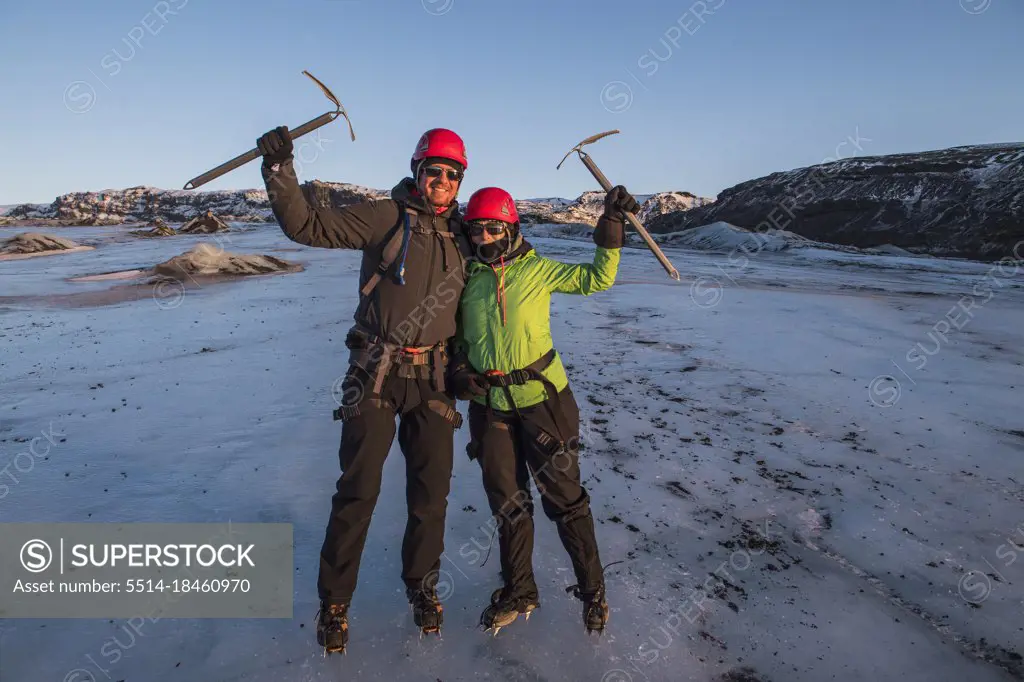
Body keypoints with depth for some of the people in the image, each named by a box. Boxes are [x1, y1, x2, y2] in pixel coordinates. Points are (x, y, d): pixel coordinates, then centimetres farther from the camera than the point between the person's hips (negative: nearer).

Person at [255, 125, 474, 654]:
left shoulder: (462, 233, 9)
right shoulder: (384, 217, -4)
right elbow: (306, 225, -10)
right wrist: (279, 169, -22)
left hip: (433, 379, 4)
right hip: (376, 376, -3)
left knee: (431, 492, 10)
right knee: (358, 490, 1)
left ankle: (421, 586, 33)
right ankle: (334, 602, 21)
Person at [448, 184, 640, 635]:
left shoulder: (537, 270, -1)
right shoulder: (467, 277, 6)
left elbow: (596, 279, 0)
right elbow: (459, 335, 15)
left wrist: (611, 228, -9)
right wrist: (459, 370, -2)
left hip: (541, 396, -3)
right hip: (489, 404, 3)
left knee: (563, 495, 5)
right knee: (507, 502, 14)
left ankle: (592, 589, 25)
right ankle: (518, 592, 33)